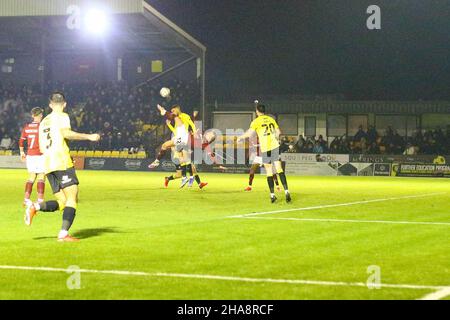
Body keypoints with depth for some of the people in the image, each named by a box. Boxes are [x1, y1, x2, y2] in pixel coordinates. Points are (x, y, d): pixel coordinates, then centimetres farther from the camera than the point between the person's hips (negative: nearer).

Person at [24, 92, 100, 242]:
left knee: (62, 202, 9)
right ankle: (63, 234, -22)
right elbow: (66, 133, -15)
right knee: (72, 198, -9)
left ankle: (35, 207, -11)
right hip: (62, 162, -7)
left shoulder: (44, 121, 24)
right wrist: (89, 137, -10)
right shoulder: (62, 117, 4)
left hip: (48, 164, 7)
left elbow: (42, 148, 22)